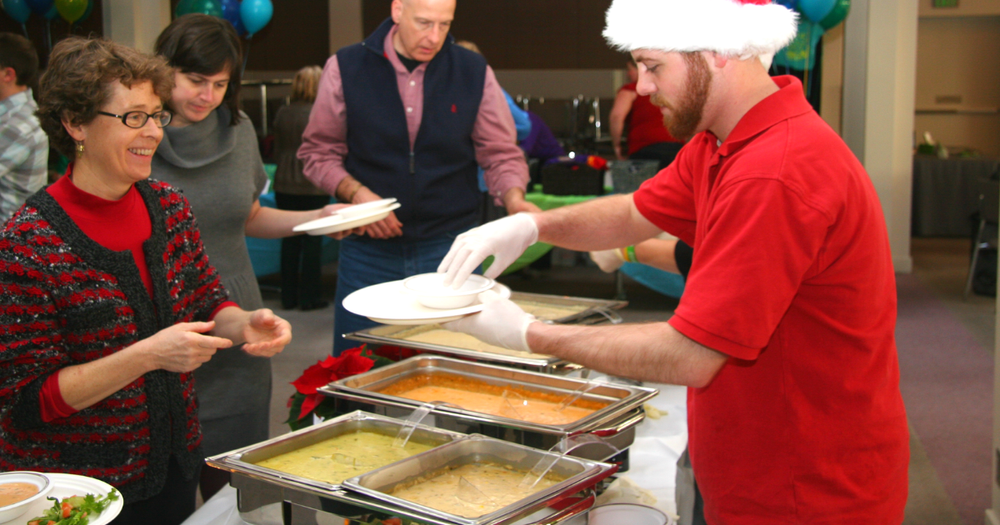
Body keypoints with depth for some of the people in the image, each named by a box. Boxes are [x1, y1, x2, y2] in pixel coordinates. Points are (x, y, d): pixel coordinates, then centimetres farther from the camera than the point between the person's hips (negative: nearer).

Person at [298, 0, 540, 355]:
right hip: (369, 250, 0)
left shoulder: (474, 72, 0)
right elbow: (318, 152, 4)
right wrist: (356, 192, -12)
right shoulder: (345, 68, -2)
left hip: (451, 247, 1)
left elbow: (501, 155, 4)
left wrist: (515, 200, -15)